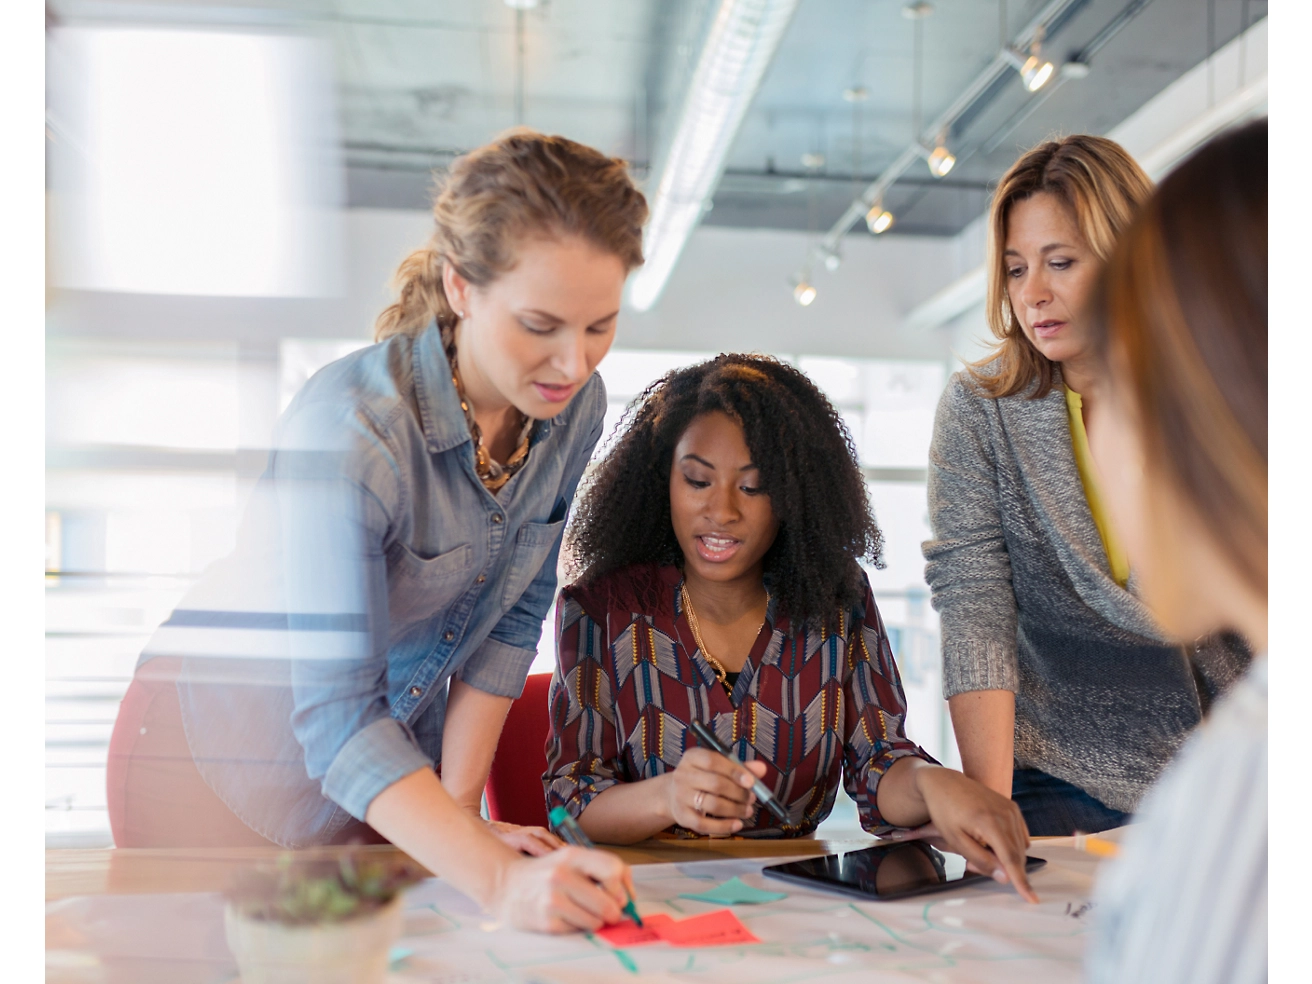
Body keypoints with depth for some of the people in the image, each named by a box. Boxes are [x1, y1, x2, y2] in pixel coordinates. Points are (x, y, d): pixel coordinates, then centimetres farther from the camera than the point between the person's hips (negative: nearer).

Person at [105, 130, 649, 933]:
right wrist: (497, 878, -44)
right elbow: (336, 717, -35)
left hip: (401, 742, 5)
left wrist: (457, 803, -8)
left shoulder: (577, 404, -13)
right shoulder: (350, 429, -33)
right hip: (234, 751, -5)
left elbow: (512, 619, -5)